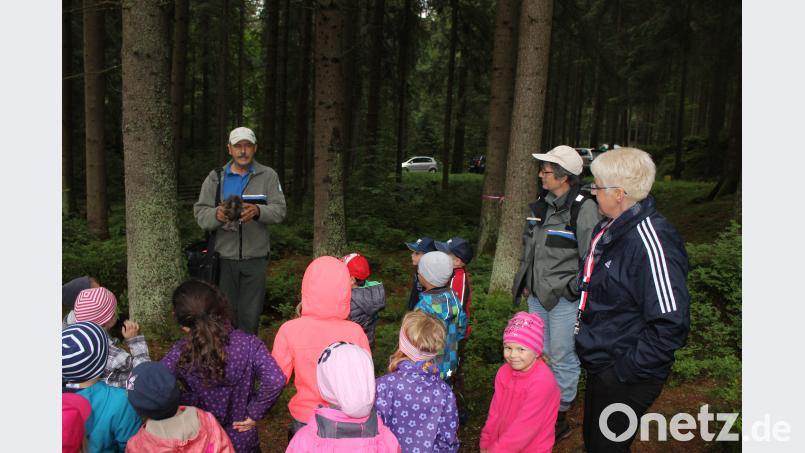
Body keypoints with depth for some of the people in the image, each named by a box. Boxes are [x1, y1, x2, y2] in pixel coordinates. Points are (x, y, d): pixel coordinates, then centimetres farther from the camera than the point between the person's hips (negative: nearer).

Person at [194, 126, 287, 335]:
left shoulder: (268, 176, 4)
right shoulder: (215, 177, 8)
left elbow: (279, 210, -6)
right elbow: (200, 212, 1)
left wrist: (258, 211, -28)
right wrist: (216, 215, -22)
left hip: (255, 258, -1)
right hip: (224, 257, 1)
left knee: (251, 316, 4)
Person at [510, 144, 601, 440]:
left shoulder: (583, 208, -17)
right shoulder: (542, 203, 7)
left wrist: (573, 290, -14)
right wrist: (526, 281, 15)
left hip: (564, 299, -8)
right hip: (538, 296, 8)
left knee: (562, 359, 5)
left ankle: (560, 417, 22)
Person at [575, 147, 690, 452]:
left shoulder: (650, 242, -28)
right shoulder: (609, 228, 4)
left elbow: (671, 324, -29)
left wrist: (625, 370, -22)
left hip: (626, 380, -9)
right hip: (600, 365, 9)